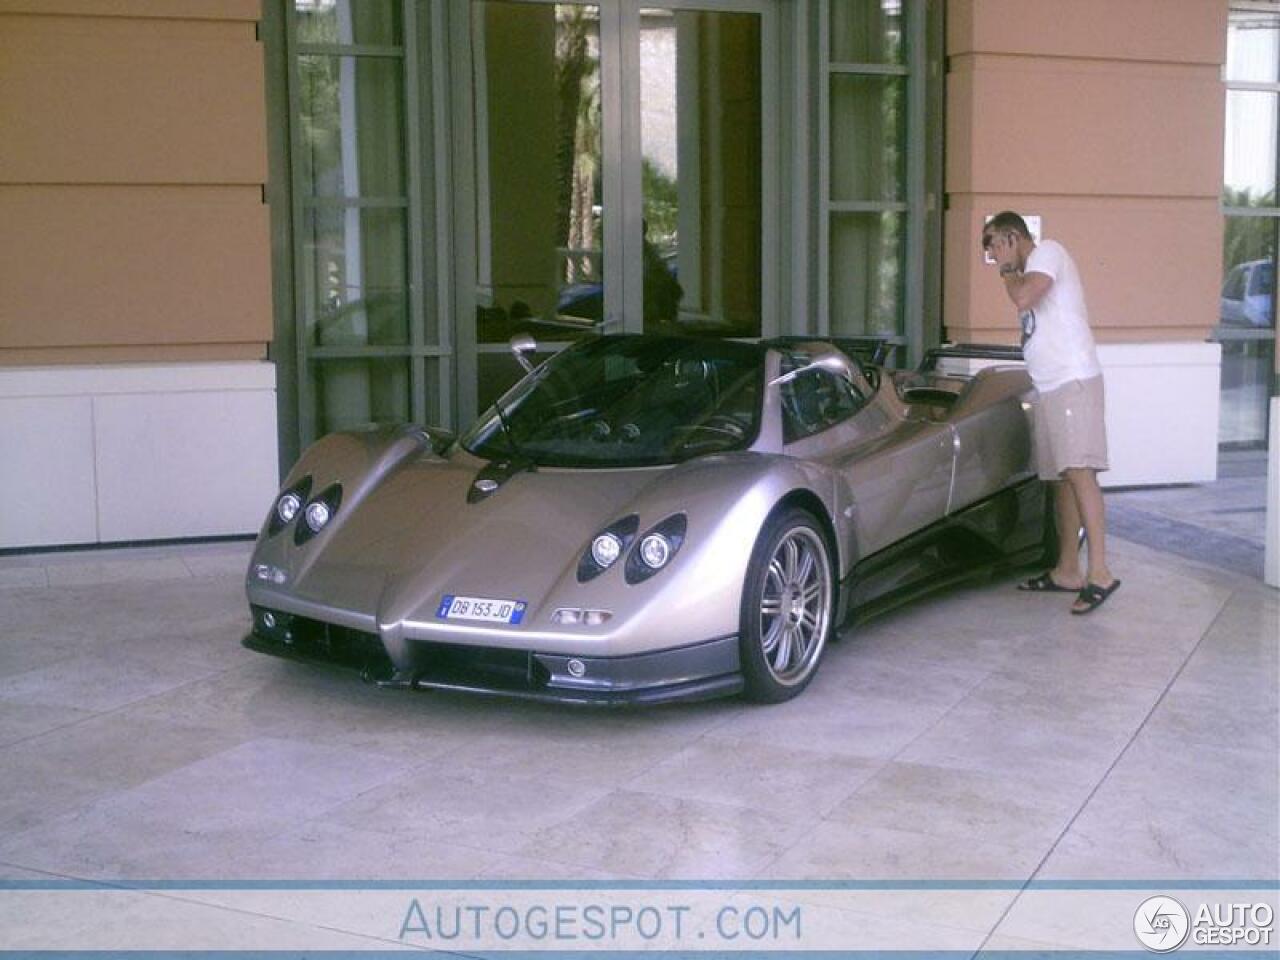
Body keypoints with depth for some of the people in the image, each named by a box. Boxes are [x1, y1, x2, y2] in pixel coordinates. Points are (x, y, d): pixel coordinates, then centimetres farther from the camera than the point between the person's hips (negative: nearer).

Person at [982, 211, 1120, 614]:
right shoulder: (1029, 272, 25)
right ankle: (1066, 570, 16)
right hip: (1049, 386, 10)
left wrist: (1008, 271, -4)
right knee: (1061, 478, 11)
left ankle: (1099, 572, -24)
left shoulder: (1047, 251, -3)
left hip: (1072, 381, -10)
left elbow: (1023, 297, -18)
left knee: (1078, 471, -19)